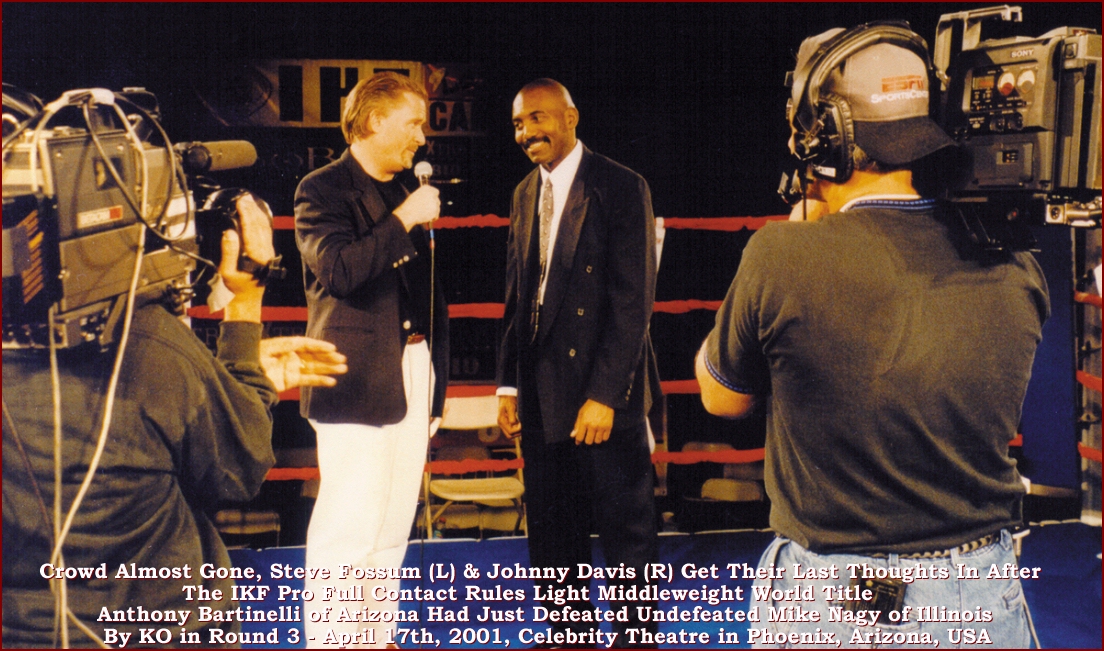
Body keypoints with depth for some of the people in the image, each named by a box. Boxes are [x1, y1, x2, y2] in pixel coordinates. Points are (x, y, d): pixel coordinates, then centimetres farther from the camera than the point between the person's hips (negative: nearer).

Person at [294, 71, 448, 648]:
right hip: (359, 380, -7)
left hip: (413, 371, 8)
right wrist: (404, 220, -19)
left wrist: (435, 381, 18)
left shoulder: (407, 191, 17)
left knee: (392, 529, 12)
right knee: (347, 533, -7)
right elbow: (338, 270, -22)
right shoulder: (322, 190, -5)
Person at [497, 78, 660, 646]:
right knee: (551, 529, 13)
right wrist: (509, 384, 8)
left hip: (603, 391, -6)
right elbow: (517, 298, 15)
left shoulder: (622, 188, -8)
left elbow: (634, 300, -13)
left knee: (624, 525, 5)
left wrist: (604, 394, -18)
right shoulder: (525, 194, 12)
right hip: (542, 394, 6)